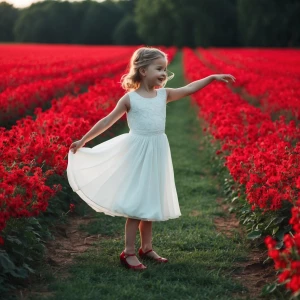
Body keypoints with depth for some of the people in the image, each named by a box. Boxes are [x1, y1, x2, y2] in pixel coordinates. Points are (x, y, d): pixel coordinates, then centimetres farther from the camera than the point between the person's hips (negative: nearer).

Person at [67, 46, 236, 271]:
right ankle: (129, 252, 3)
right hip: (137, 153, -5)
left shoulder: (164, 94, 6)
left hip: (157, 153, 5)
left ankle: (146, 247, 24)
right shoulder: (130, 98, -7)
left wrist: (212, 77, -5)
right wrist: (83, 140, -1)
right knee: (136, 203, -4)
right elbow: (108, 121, -2)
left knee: (150, 201, 13)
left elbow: (189, 89, 5)